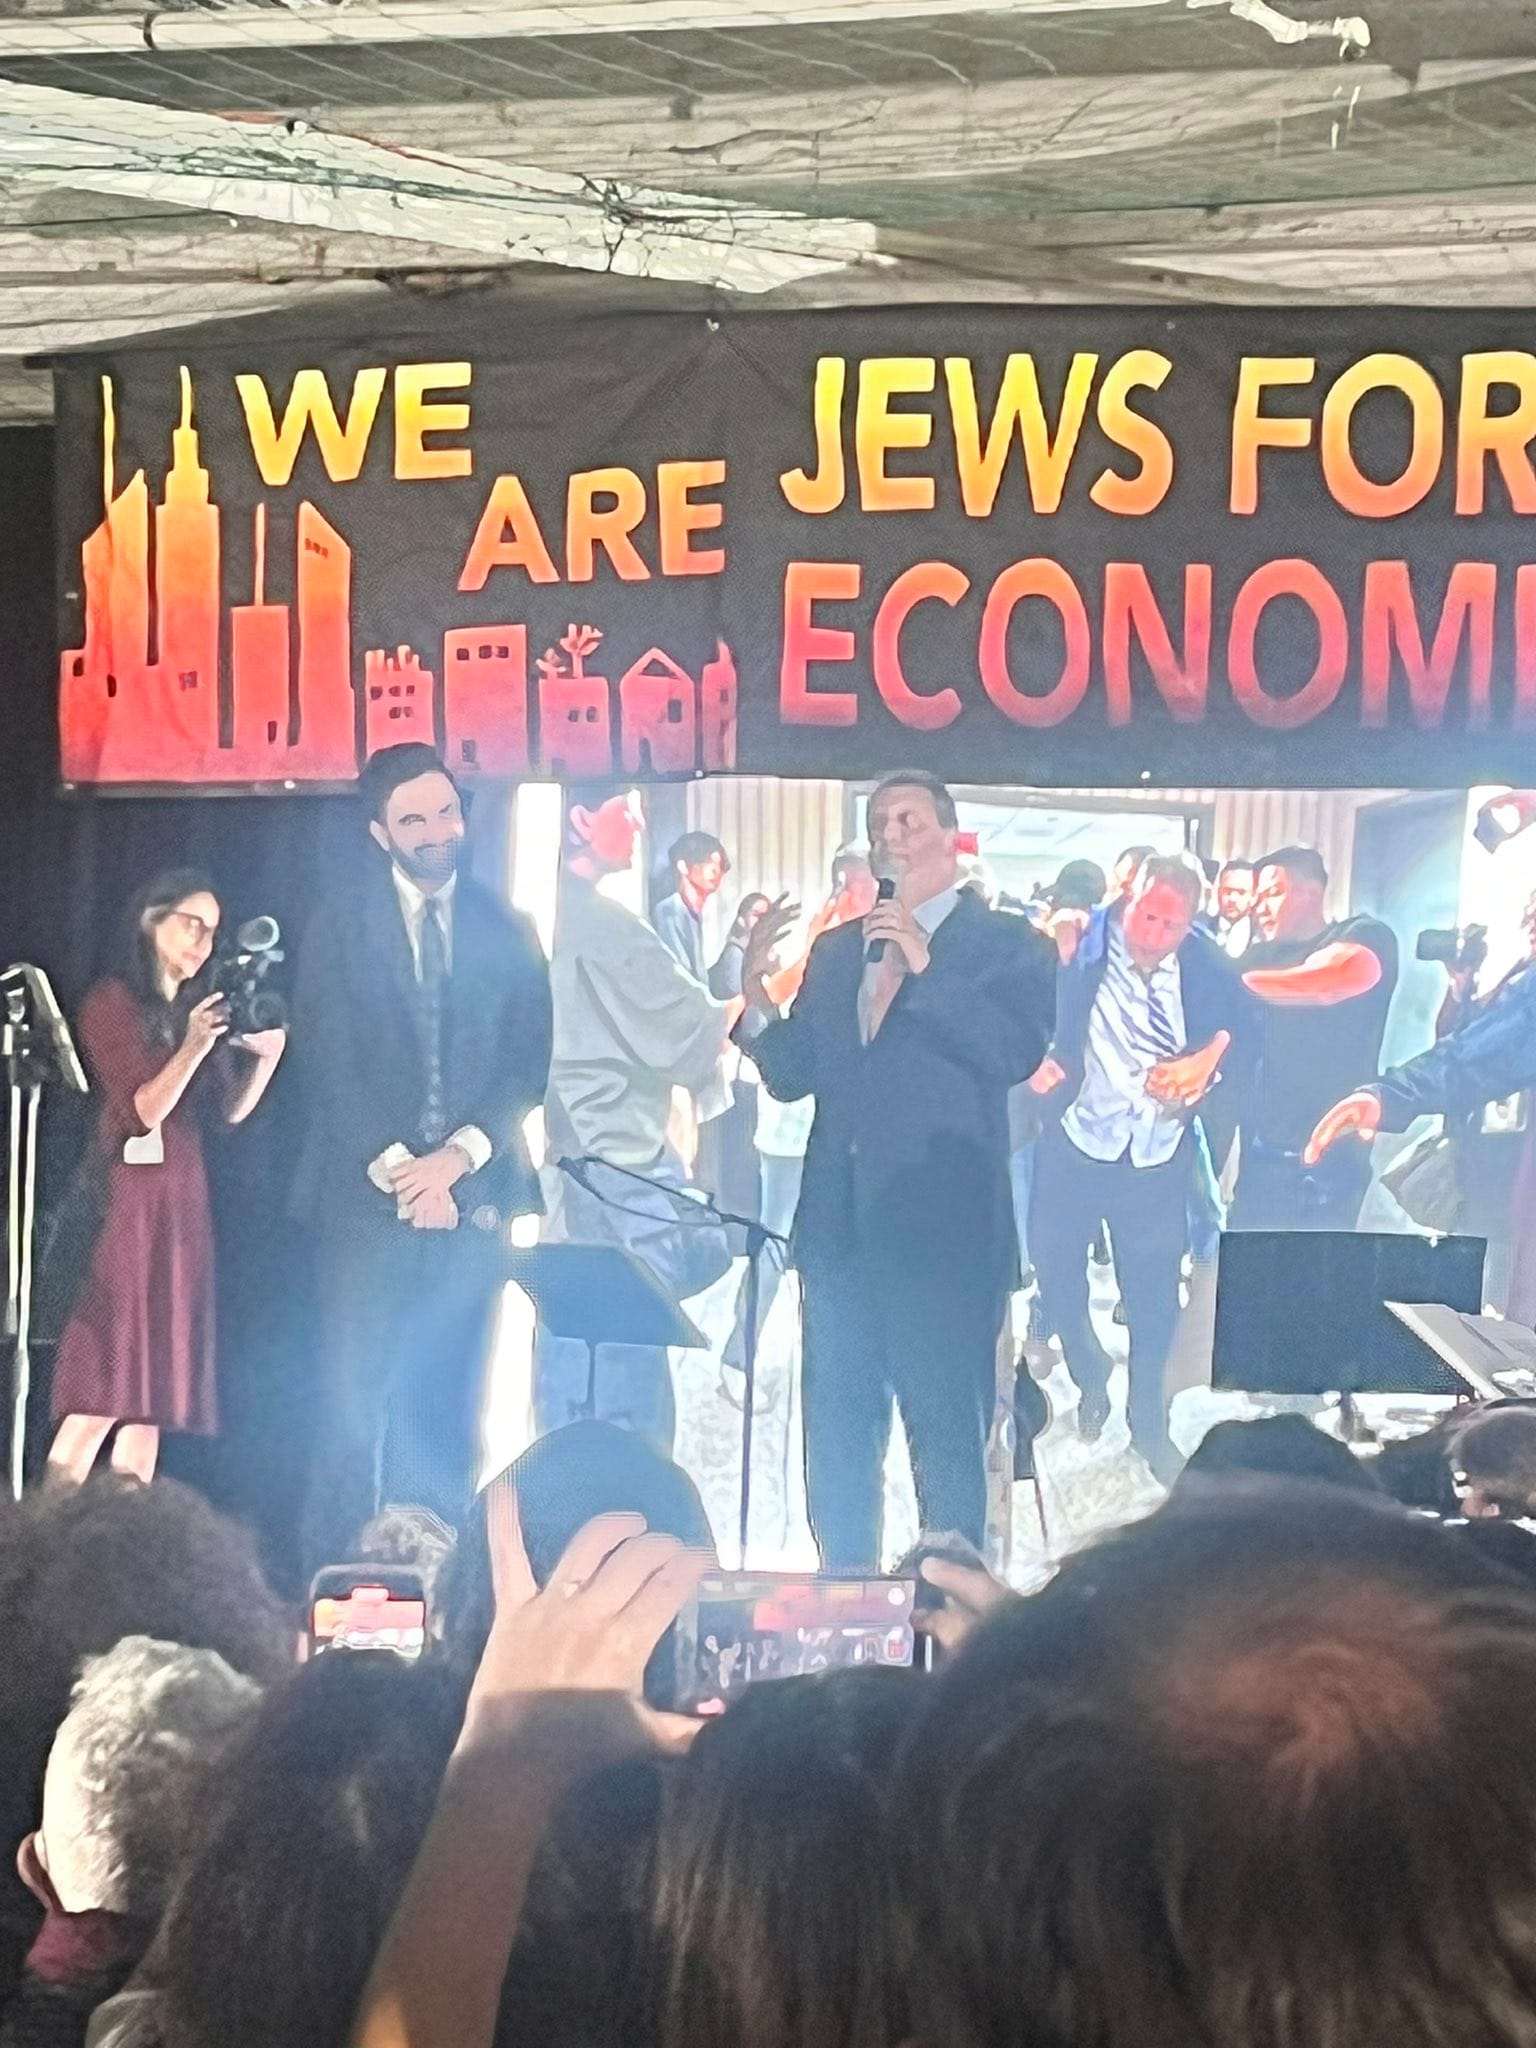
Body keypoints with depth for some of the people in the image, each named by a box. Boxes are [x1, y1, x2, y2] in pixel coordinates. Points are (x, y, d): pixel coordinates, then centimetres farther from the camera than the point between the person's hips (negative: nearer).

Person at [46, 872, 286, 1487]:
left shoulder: (197, 1009, 17)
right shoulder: (112, 1004, -3)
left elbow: (231, 1111, 15)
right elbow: (143, 1109, -11)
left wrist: (267, 1054, 2)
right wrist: (193, 1050, -22)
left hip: (183, 1203, 7)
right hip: (128, 1199, -7)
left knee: (157, 1380, 2)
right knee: (108, 1376, -16)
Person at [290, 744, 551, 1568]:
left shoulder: (505, 929, 11)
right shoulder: (340, 926, 5)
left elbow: (530, 1061, 5)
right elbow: (331, 1063, -2)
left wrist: (458, 1157, -9)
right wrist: (396, 1169, -11)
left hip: (470, 1190, 2)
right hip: (367, 1192, -2)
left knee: (447, 1404, 1)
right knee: (355, 1396, -6)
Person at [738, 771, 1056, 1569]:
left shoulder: (1006, 947, 0)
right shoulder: (834, 952, 16)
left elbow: (1017, 1052, -16)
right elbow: (792, 1074, 11)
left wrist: (925, 966, -22)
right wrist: (756, 995, -7)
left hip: (940, 1226, -6)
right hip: (840, 1223, 6)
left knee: (945, 1430, -3)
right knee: (836, 1429, 10)